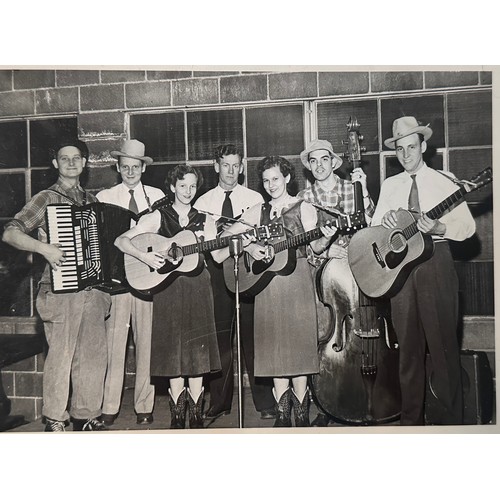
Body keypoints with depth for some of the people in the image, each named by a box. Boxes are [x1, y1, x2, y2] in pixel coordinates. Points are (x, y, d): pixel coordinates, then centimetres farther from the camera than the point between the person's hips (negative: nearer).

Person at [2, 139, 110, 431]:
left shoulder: (92, 201, 17)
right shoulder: (47, 198, 0)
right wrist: (44, 248, -19)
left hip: (93, 287, 5)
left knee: (94, 353, 7)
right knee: (61, 354, -1)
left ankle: (87, 415, 21)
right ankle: (55, 420, 14)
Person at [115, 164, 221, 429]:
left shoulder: (204, 221, 11)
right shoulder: (157, 217, 4)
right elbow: (121, 240, -2)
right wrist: (144, 256, -16)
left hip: (197, 290, 2)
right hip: (168, 290, -1)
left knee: (197, 350, 2)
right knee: (174, 351, 1)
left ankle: (196, 414, 13)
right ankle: (177, 415, 13)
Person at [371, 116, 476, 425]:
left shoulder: (444, 180, 4)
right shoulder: (389, 185, 14)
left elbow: (468, 226, -2)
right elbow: (374, 228, 11)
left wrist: (438, 228, -20)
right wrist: (385, 223, -11)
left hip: (435, 262, -3)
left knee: (443, 342, -2)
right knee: (408, 345, 9)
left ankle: (452, 419, 12)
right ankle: (411, 419, 20)